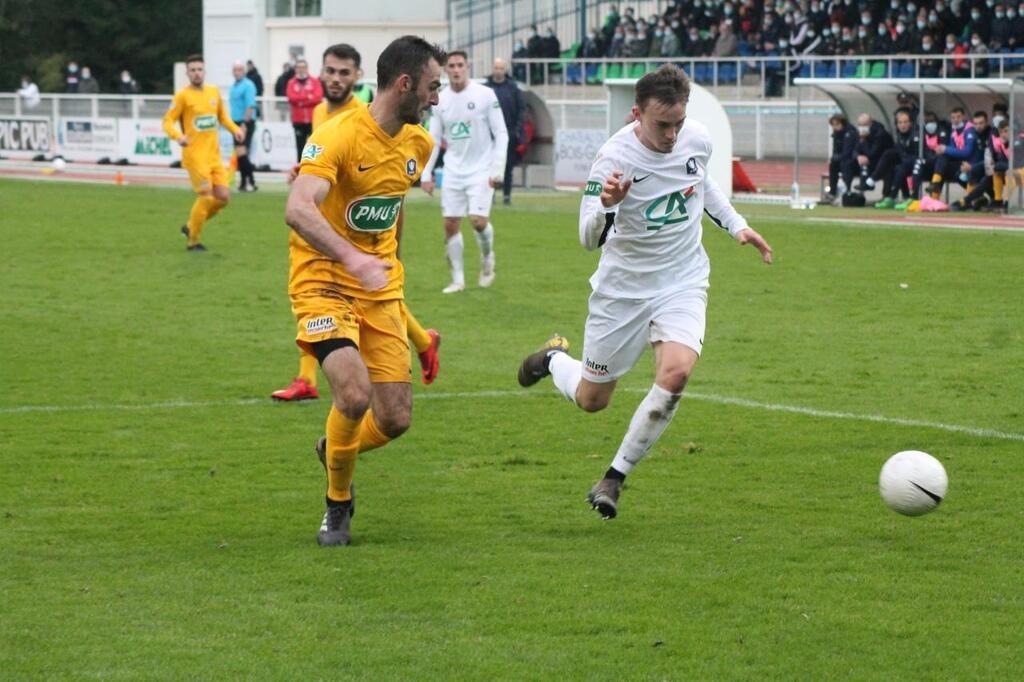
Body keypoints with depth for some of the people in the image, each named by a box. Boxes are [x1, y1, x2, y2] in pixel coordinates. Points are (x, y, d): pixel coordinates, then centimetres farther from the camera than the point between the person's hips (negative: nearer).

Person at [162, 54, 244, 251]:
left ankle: (191, 227, 22)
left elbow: (222, 115, 24)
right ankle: (193, 241, 6)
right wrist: (178, 136, -27)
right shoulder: (183, 96, -7)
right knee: (206, 196, -11)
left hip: (214, 154, 6)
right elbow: (168, 121, -8)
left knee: (223, 197, 2)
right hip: (195, 155, -6)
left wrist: (235, 130, 7)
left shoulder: (214, 92, 10)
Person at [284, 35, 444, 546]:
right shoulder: (338, 136, -18)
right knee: (354, 395, -25)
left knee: (395, 419, -2)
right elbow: (298, 210, -32)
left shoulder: (418, 144, 6)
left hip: (380, 291, 6)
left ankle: (334, 451, 33)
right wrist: (352, 259, -44)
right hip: (324, 283, -6)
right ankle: (337, 506, 0)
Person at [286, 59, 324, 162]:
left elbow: (318, 97, -10)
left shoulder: (315, 81, 4)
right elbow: (292, 98, -8)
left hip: (313, 120, -1)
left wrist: (301, 101, -10)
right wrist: (307, 97, -11)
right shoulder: (292, 83, 7)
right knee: (300, 145, 3)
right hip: (298, 120, 1)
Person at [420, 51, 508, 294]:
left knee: (478, 219, -15)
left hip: (481, 170, -4)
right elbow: (433, 140, 10)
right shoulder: (440, 100, 4)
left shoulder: (485, 95, -7)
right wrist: (426, 174, 3)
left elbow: (501, 135, -5)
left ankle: (487, 256, 17)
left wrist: (498, 169, -12)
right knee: (451, 224, 0)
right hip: (453, 171, 4)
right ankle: (457, 279, 11)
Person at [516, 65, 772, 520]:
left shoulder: (697, 139, -8)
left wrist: (736, 225, 11)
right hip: (623, 289, -3)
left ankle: (616, 477, -7)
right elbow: (589, 239, -28)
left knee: (675, 371, -25)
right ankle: (554, 358, 47)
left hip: (682, 282, 3)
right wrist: (607, 205, -48)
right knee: (591, 400, 9)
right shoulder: (616, 157, -23)